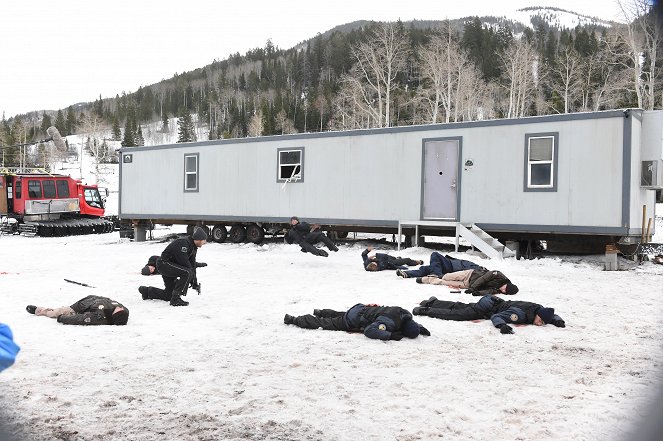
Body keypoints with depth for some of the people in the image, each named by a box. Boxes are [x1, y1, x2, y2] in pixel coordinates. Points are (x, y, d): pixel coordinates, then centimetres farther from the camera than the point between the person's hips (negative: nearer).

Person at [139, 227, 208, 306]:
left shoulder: (194, 247, 7)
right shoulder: (183, 243, -24)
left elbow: (192, 264, 9)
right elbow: (184, 262, -26)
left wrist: (194, 283, 4)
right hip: (164, 263, -10)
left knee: (168, 295, 14)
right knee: (187, 272, -31)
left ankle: (147, 291, 35)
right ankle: (175, 299, -25)